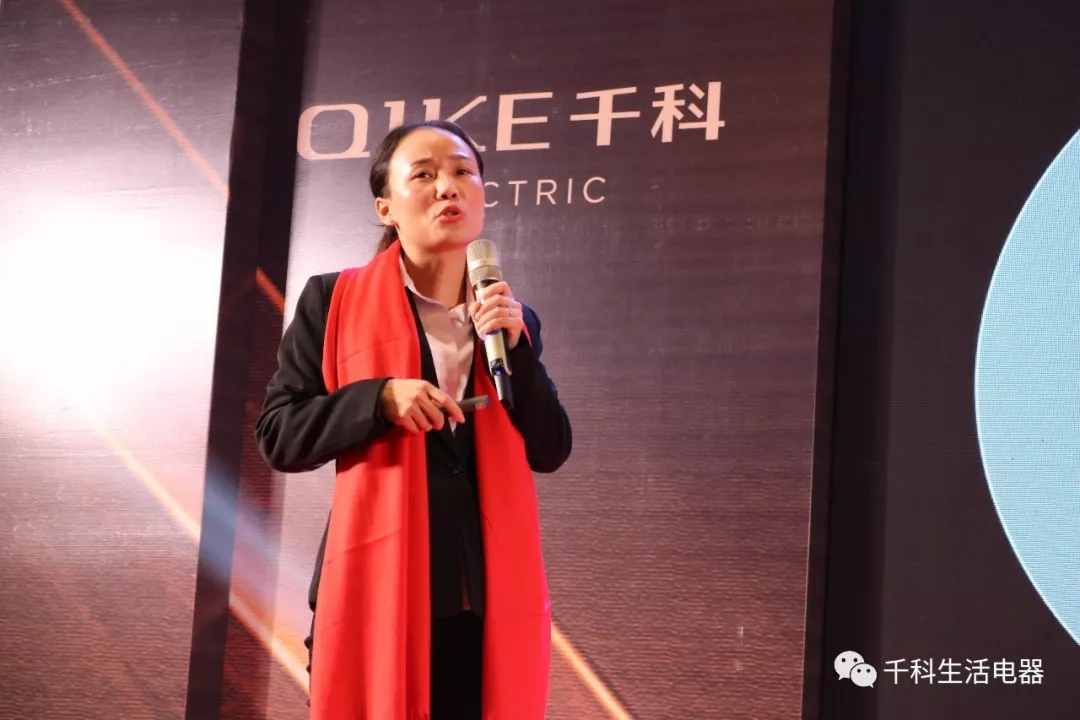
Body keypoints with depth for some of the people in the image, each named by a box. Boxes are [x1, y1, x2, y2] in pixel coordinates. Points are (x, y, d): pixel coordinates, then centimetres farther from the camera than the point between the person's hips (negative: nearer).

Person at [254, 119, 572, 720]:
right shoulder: (335, 302, 2)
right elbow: (278, 435, 0)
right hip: (378, 590, -3)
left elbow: (551, 453, 8)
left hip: (491, 596, 3)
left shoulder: (514, 318, 12)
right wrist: (379, 399, -15)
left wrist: (514, 350, -6)